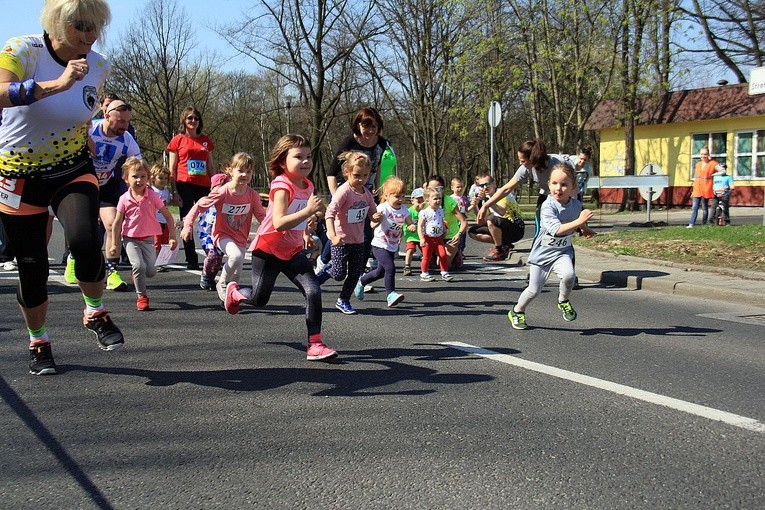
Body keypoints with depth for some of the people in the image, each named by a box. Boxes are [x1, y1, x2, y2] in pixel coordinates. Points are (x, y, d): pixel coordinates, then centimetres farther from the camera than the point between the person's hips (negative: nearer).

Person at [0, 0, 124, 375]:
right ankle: (38, 343, 28)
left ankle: (95, 313, 2)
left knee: (85, 242, -26)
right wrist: (56, 84, -44)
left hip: (73, 170, 2)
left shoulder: (99, 67, -4)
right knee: (32, 267, 3)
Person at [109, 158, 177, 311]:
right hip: (130, 239, -1)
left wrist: (173, 237, -6)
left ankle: (137, 275, 37)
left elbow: (168, 216, -2)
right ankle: (141, 296, -1)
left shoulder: (153, 196, -7)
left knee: (151, 272, 1)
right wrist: (114, 244, -1)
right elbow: (117, 223, 0)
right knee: (139, 266, -20)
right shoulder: (124, 199, -7)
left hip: (148, 239, 2)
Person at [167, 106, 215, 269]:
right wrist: (174, 191, -6)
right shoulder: (178, 140, 5)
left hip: (203, 185, 3)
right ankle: (191, 260, 4)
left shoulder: (205, 140, 15)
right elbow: (172, 169, 2)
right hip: (184, 184, -3)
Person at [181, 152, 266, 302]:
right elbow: (199, 205, -11)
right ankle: (222, 284, -8)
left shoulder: (252, 195, -8)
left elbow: (261, 215, 1)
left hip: (241, 238, 5)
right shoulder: (222, 193, -19)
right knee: (236, 256, -32)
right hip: (223, 235, -5)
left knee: (236, 274, 10)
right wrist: (188, 225, -17)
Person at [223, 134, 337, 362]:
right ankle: (234, 291, 43)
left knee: (313, 292, -11)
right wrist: (309, 210, -40)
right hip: (268, 249, -6)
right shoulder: (282, 186, -21)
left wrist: (307, 227, 5)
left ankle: (315, 344, -6)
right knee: (259, 299, 8)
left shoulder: (307, 185, 3)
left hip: (293, 251, 6)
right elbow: (279, 223, -34)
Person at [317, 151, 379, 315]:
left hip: (358, 240, 7)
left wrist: (377, 217, -12)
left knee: (355, 273, 10)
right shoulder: (344, 191, -20)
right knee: (339, 274, -4)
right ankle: (328, 268, 28)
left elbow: (373, 212, 14)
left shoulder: (366, 193, 2)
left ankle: (343, 301, 25)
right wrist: (332, 235, -39)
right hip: (341, 240, -6)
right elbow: (330, 213, -27)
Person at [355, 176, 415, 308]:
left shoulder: (403, 210, -1)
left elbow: (410, 224, 3)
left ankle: (361, 282, 44)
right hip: (380, 245, -7)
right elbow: (373, 225, -27)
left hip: (393, 247, 7)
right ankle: (390, 294, -17)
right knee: (390, 267, -25)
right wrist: (377, 220, -51)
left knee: (381, 272, 19)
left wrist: (412, 227, -22)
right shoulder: (383, 208, -20)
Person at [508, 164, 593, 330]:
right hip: (542, 252, -3)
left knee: (568, 275, -28)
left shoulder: (576, 205, -5)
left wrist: (583, 227, 1)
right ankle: (517, 311, 33)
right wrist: (578, 221, -38)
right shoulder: (548, 206, -23)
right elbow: (556, 229, -37)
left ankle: (563, 301, 3)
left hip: (562, 251, 3)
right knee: (534, 290, 5)